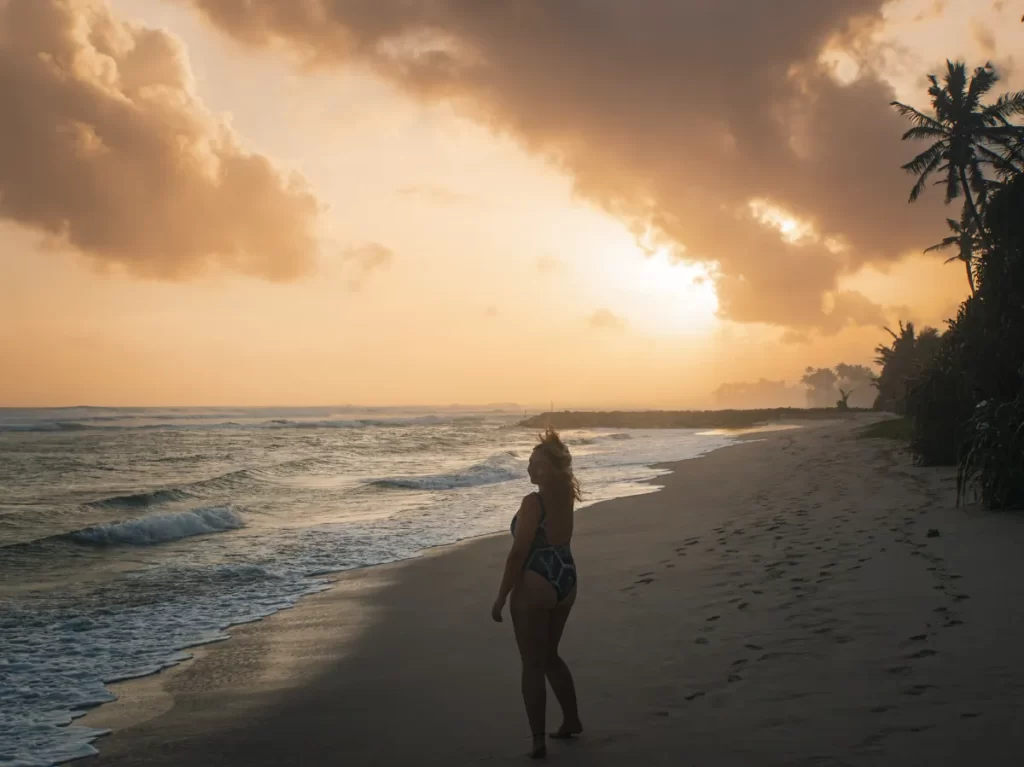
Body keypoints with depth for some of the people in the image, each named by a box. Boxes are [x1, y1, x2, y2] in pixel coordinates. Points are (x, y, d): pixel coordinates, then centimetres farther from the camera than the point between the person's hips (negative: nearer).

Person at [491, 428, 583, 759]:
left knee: (532, 664, 2)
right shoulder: (566, 494, 2)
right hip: (565, 581, 8)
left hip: (535, 585, -8)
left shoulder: (533, 502, -19)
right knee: (550, 655, 25)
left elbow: (518, 553, -18)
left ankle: (538, 741, 4)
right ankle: (571, 720, 33)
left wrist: (501, 597, -13)